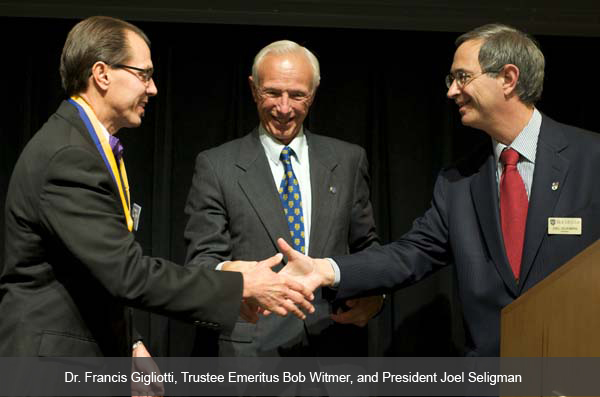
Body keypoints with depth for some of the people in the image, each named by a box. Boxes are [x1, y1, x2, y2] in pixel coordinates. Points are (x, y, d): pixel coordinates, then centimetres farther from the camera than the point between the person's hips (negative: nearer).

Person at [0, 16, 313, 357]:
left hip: (96, 354, 9)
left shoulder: (94, 147, 10)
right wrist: (244, 286, -21)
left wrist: (129, 343, 11)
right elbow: (128, 273, -26)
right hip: (54, 355, -9)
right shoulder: (66, 156, -21)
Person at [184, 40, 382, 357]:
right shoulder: (216, 166, -2)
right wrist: (224, 273, -28)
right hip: (252, 347, -2)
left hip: (336, 343, 3)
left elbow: (366, 248, 11)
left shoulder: (349, 160, 5)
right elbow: (201, 259, -5)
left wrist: (374, 292, -9)